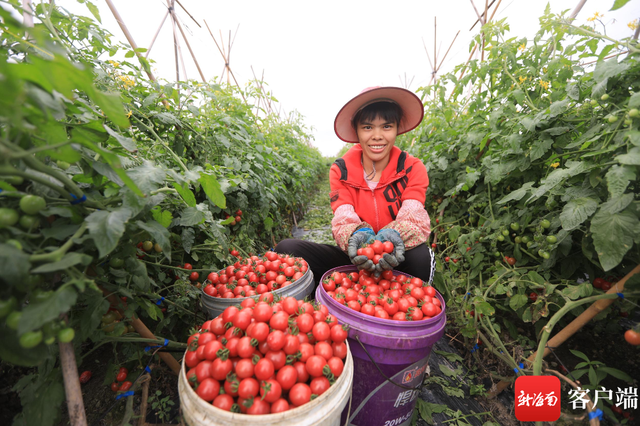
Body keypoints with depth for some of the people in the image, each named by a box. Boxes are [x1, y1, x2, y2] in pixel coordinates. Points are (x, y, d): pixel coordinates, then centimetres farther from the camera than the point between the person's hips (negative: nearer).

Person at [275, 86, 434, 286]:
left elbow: (414, 217, -19)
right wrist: (357, 234, -40)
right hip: (354, 257, 1)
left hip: (397, 260, 0)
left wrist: (394, 235, -42)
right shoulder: (341, 171, -5)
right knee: (286, 248, -21)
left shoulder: (413, 169, -6)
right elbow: (343, 218, -16)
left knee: (421, 256, -37)